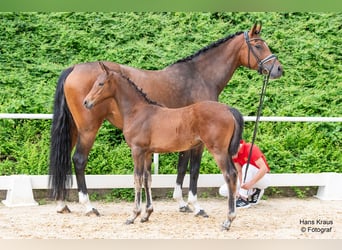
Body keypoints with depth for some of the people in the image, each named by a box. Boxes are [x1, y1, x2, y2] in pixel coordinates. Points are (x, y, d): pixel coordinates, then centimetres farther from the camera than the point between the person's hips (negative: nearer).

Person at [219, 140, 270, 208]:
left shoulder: (251, 149, -27)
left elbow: (264, 168, -35)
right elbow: (240, 171, -13)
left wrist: (251, 183, -44)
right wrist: (242, 186, -29)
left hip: (262, 178, -6)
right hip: (246, 178, 6)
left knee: (247, 167, -36)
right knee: (223, 191, -10)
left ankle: (244, 199, -30)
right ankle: (253, 192, 0)